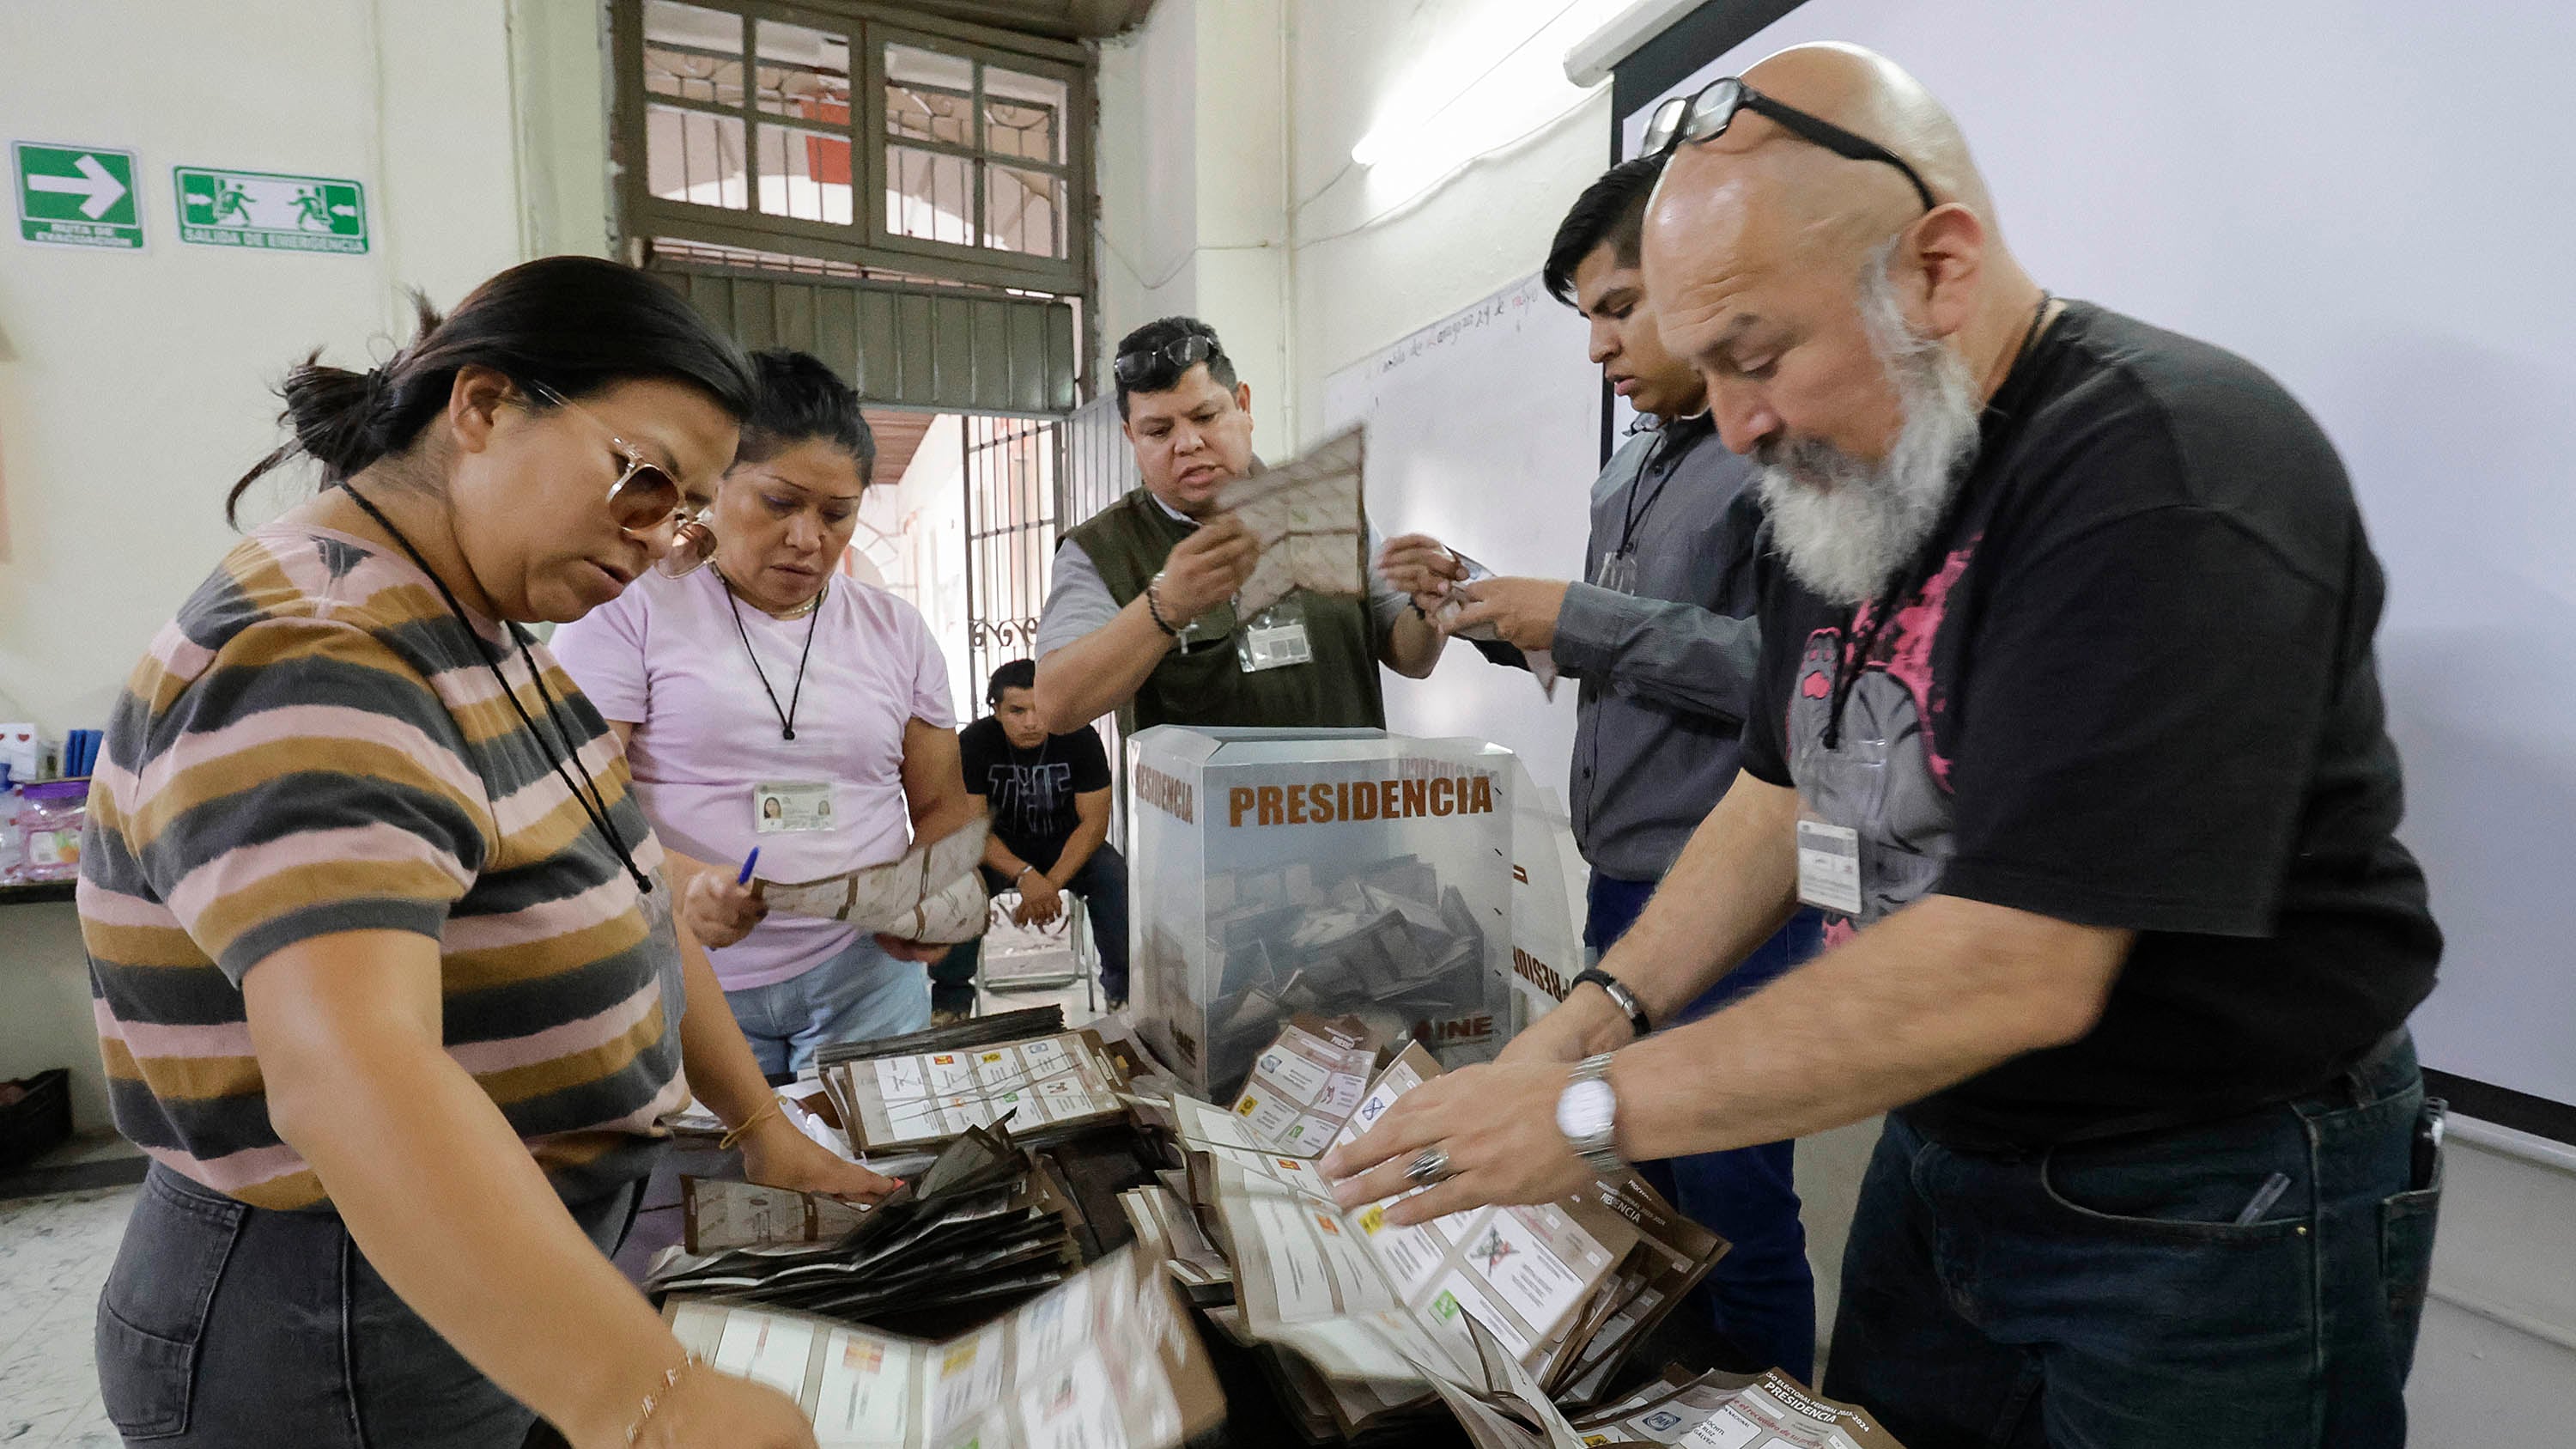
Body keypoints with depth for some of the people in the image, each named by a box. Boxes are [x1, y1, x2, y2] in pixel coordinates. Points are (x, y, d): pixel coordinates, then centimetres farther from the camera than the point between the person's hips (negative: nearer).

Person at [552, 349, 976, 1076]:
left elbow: (943, 805, 12)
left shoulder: (897, 630, 9)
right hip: (687, 985, -2)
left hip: (866, 973, 3)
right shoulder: (631, 608, -1)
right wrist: (680, 882, -27)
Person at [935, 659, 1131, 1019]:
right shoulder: (974, 743, -17)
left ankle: (1123, 985, -10)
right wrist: (1024, 876, -36)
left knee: (1116, 875, -28)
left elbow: (1093, 821, -16)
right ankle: (951, 997, -10)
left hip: (1066, 844, 0)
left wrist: (1051, 884, -30)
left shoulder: (1080, 739, -16)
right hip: (998, 846, 0)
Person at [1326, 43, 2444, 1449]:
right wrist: (1601, 1007, -4)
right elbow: (1786, 790, 8)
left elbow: (2012, 970, -30)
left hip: (2205, 1214, -7)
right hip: (1943, 1148, 7)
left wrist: (1594, 1107, -25)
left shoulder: (2168, 469, -25)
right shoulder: (1845, 484, 1)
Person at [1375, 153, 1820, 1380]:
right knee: (1645, 1185, 20)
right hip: (1624, 887, 9)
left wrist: (1579, 619, -21)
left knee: (1731, 1211, 4)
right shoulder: (1633, 471, 14)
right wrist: (1485, 606, 6)